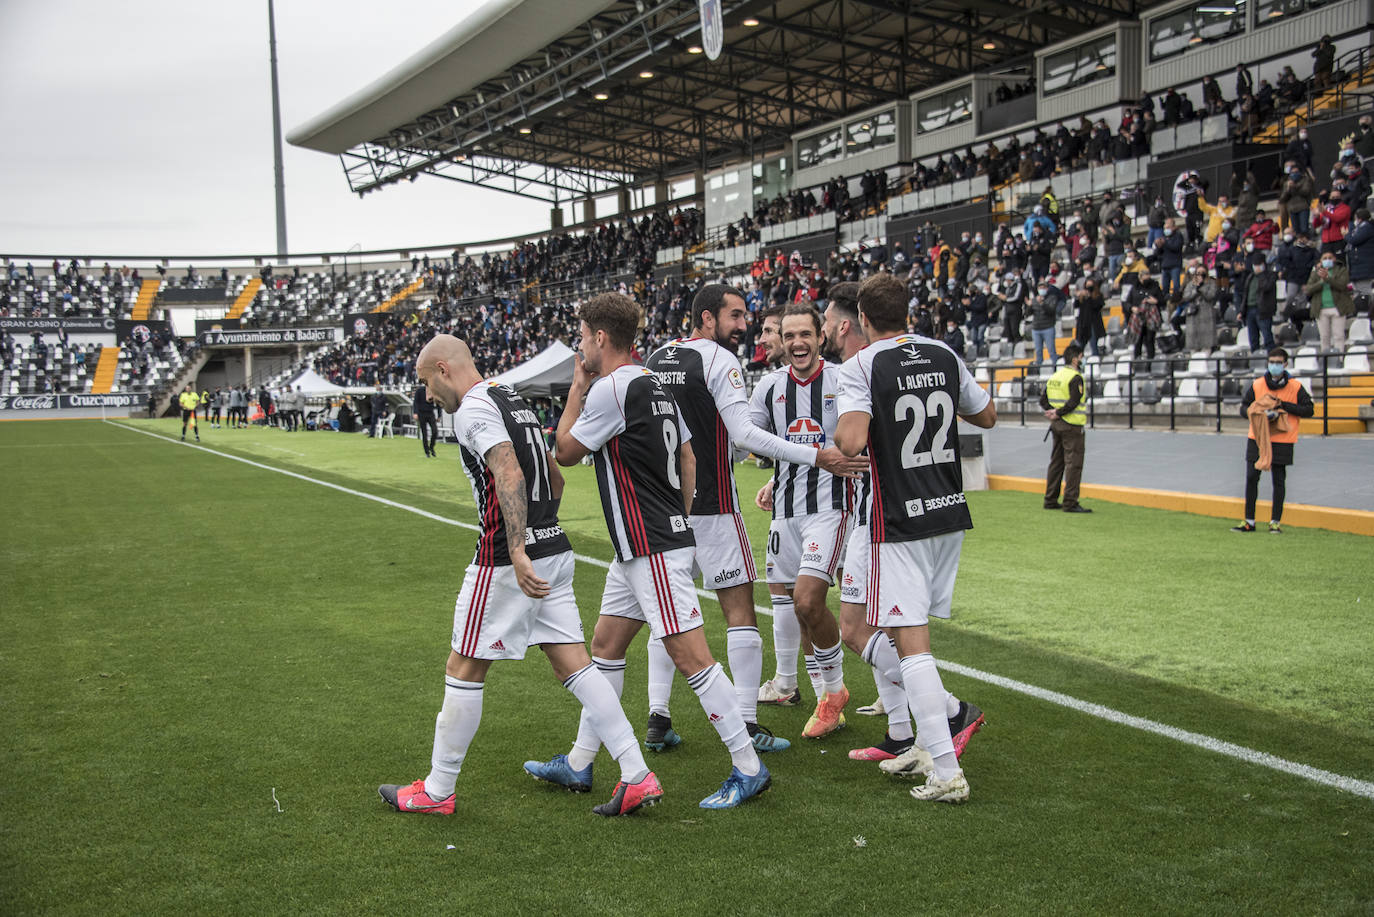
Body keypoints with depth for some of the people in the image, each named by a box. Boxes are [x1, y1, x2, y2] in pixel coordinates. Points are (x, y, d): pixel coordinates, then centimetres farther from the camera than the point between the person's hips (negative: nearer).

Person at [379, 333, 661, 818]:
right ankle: (637, 777, 4)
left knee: (464, 670, 4)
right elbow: (555, 479, 25)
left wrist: (517, 553, -32)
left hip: (508, 560, -9)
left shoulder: (473, 408, -11)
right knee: (573, 664, 8)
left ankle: (437, 791, 15)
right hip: (554, 548, 9)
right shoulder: (514, 400, 18)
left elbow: (510, 477, -25)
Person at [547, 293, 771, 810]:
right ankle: (580, 762, 24)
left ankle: (748, 768, -3)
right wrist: (680, 522, 23)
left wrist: (577, 387, 5)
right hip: (640, 548, 10)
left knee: (689, 655, -8)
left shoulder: (611, 389, -15)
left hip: (652, 549, -10)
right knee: (605, 645, 15)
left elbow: (565, 452, -4)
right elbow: (688, 460, 17)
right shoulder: (654, 386, 13)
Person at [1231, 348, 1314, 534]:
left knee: (1278, 481, 2)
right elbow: (1244, 408, 6)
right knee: (1251, 478, 2)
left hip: (1281, 442, -2)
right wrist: (1261, 414, -13)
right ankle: (1249, 521, 10)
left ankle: (1275, 522, 12)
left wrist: (1284, 405, -13)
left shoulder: (1295, 387, 0)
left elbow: (1309, 409, -2)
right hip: (1257, 439, 2)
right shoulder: (1256, 385, 3)